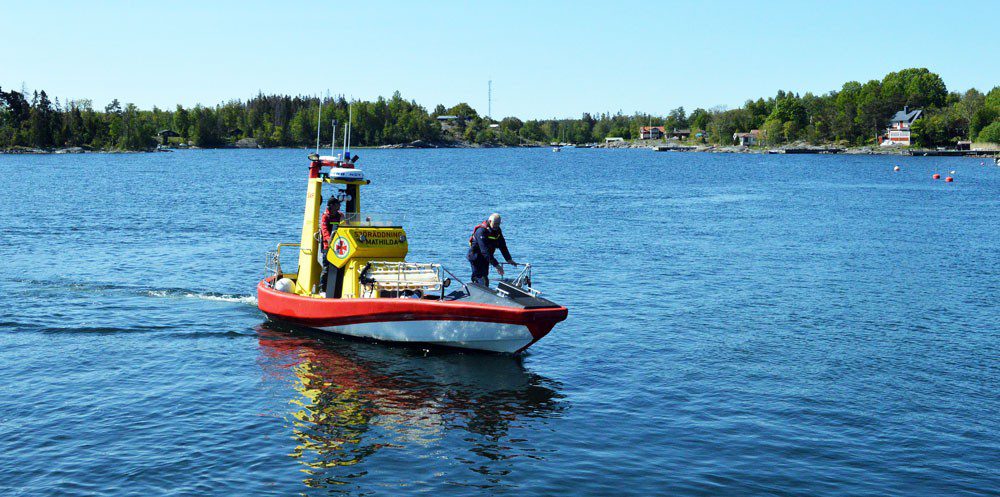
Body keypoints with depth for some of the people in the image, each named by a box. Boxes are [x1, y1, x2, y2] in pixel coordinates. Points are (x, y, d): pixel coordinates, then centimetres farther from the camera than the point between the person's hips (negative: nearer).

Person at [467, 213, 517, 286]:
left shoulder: (497, 230, -3)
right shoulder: (481, 231, -29)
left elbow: (502, 246, 3)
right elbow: (485, 251, -35)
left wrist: (509, 259, -8)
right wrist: (496, 265, -39)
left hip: (485, 257, 8)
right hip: (476, 256, -8)